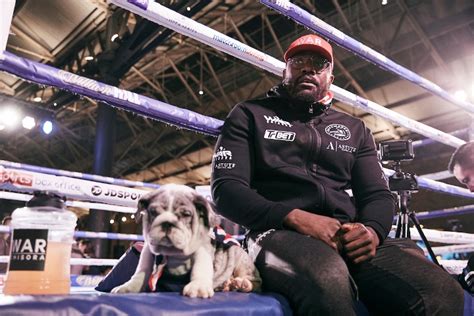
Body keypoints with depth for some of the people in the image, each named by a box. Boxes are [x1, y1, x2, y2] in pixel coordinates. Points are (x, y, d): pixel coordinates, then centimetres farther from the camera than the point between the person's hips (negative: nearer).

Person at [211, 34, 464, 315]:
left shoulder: (355, 129, 24)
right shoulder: (250, 116, 12)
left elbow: (378, 194, 17)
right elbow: (226, 189, 0)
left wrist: (373, 230, -9)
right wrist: (295, 217, -16)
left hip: (350, 238, 5)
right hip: (281, 232, -4)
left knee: (442, 291, -24)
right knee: (328, 279, -41)